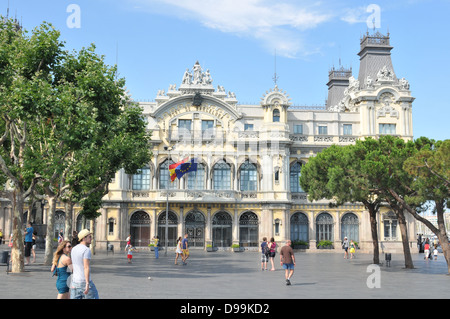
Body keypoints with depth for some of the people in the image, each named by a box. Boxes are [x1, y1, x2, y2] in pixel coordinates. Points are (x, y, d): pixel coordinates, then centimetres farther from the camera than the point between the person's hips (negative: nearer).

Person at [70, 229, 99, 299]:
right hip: (85, 282, -7)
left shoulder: (73, 249, 11)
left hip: (75, 282, 7)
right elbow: (86, 267, -23)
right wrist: (87, 284, -27)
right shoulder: (87, 250, -15)